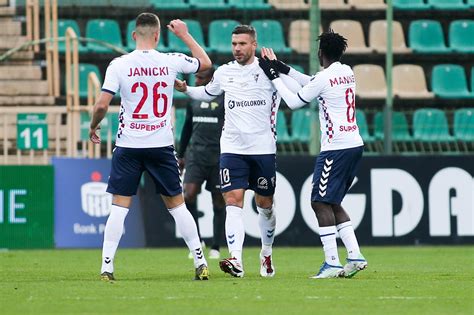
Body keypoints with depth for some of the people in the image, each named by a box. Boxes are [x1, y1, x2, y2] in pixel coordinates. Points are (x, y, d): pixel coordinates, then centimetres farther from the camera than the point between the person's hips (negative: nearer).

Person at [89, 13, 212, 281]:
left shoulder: (119, 65, -7)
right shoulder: (170, 62, -3)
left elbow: (102, 105, -10)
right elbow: (205, 63, 16)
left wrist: (93, 128, 9)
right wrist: (184, 34, 26)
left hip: (128, 146, -1)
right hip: (162, 145, 1)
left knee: (119, 207, 3)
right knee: (177, 205, 10)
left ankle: (107, 266, -3)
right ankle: (201, 263, 10)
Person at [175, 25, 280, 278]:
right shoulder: (224, 73, 7)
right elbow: (207, 94, 25)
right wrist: (185, 89, 9)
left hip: (263, 148, -1)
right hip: (232, 149, 2)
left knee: (265, 205, 10)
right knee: (233, 201, -14)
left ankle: (266, 254, 32)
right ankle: (236, 259, -23)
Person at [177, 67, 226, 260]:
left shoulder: (225, 100, -5)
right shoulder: (194, 100, 11)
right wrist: (180, 154, 22)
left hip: (218, 157, -4)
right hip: (196, 155, 4)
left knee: (219, 201, 3)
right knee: (189, 195, -15)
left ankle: (216, 248, 13)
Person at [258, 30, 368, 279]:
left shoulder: (324, 78, -13)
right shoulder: (347, 72, 12)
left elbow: (294, 102, -2)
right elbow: (313, 85, 26)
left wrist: (274, 77, 6)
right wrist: (284, 69, 26)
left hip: (336, 149, -9)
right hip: (355, 145, 9)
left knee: (321, 202, -5)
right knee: (332, 203, 15)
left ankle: (332, 262, -10)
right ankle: (355, 257, 8)